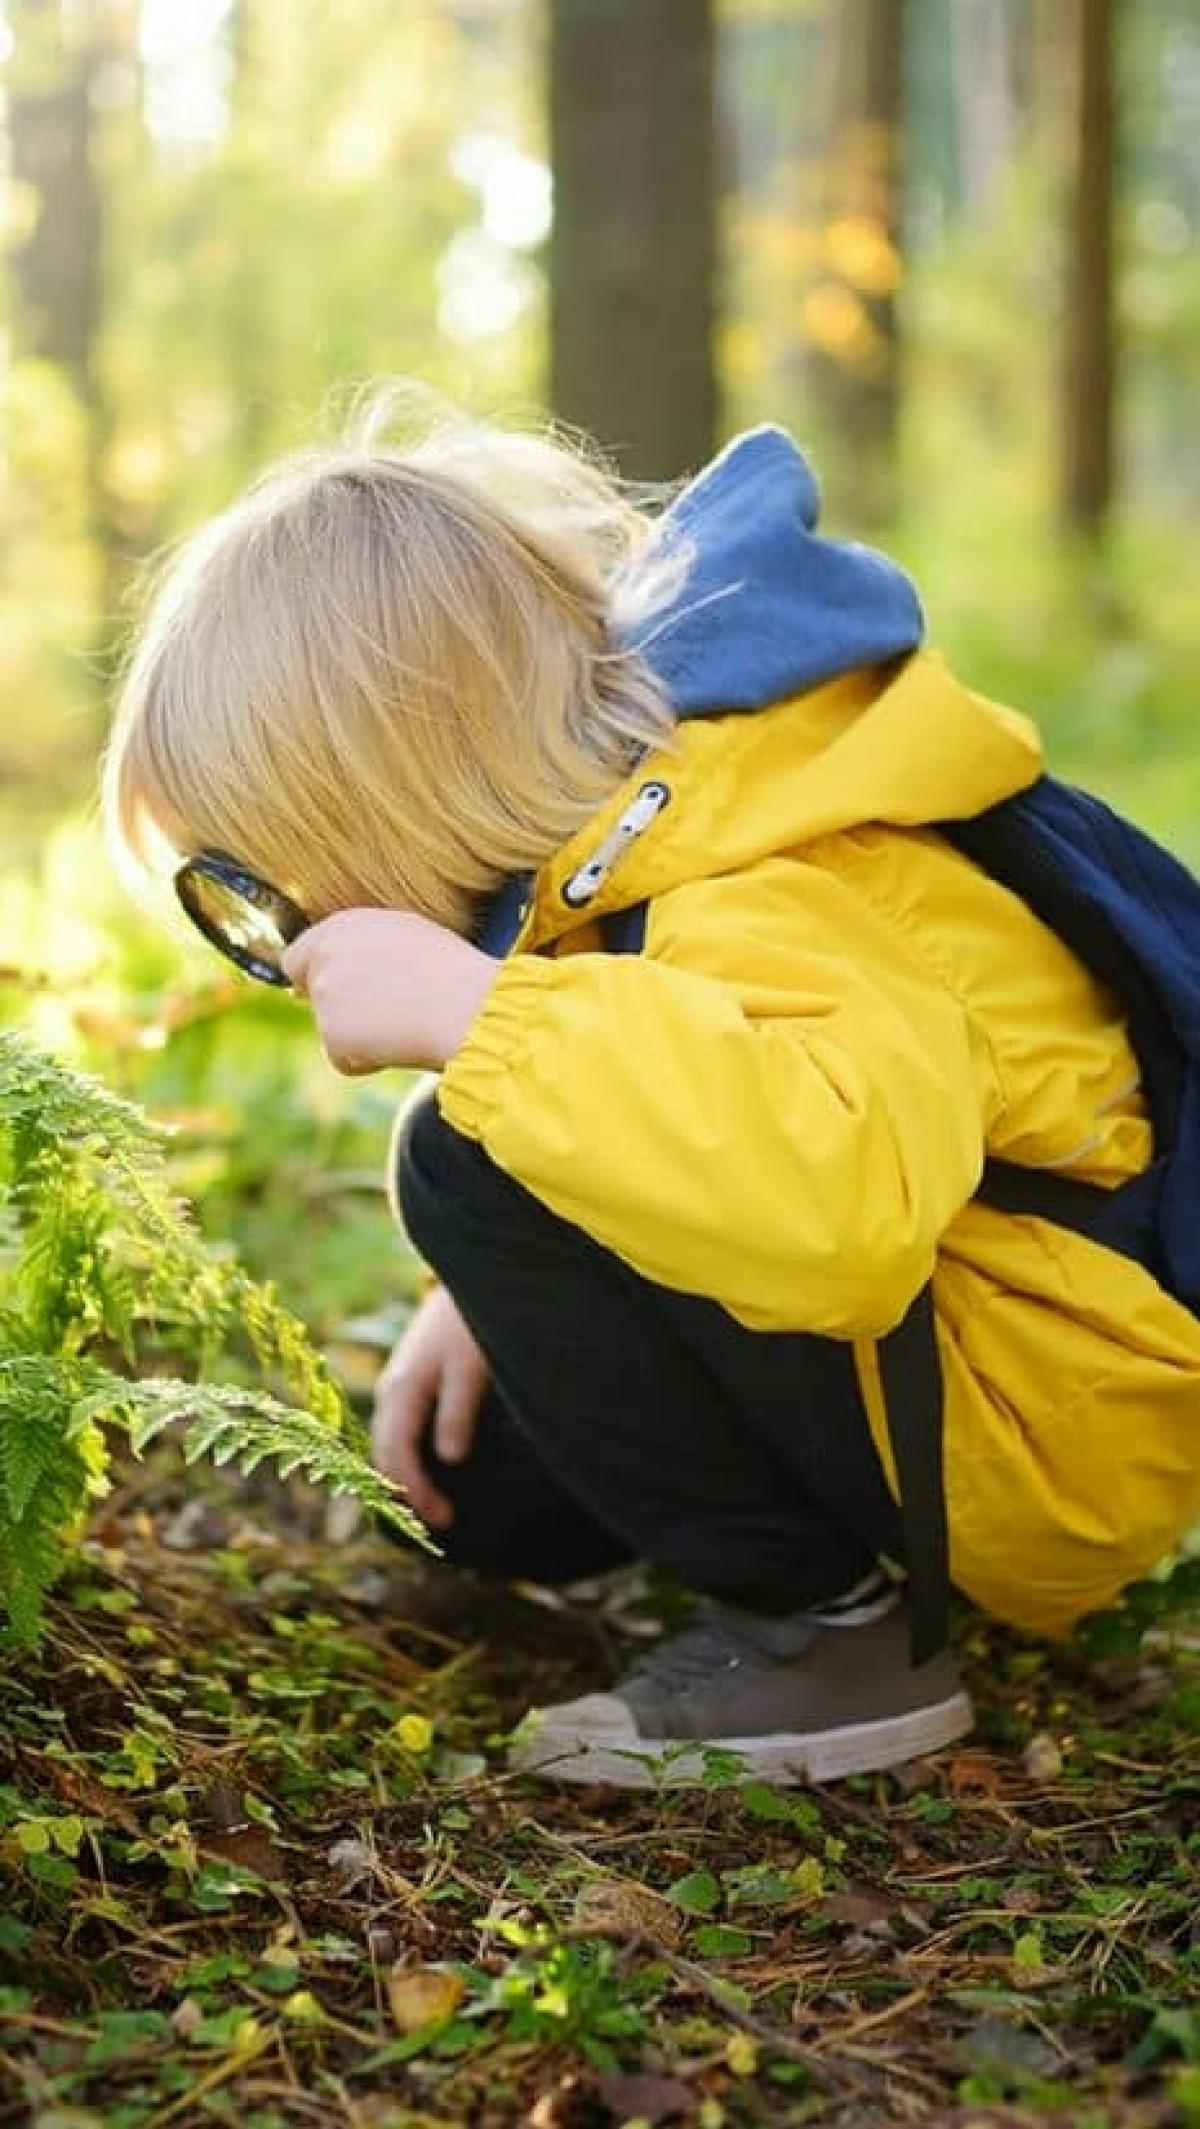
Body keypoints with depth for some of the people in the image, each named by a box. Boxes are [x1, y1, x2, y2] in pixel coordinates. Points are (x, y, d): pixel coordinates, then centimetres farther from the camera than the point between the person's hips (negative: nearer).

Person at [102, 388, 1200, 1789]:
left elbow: (840, 1192, -52)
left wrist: (468, 1014, -42)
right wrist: (497, 1303, 5)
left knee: (472, 1169, -25)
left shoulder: (772, 913, -30)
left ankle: (818, 1618, -14)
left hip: (1050, 1435, -10)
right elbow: (638, 1116, 19)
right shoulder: (640, 802, 1)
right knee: (484, 1492, 16)